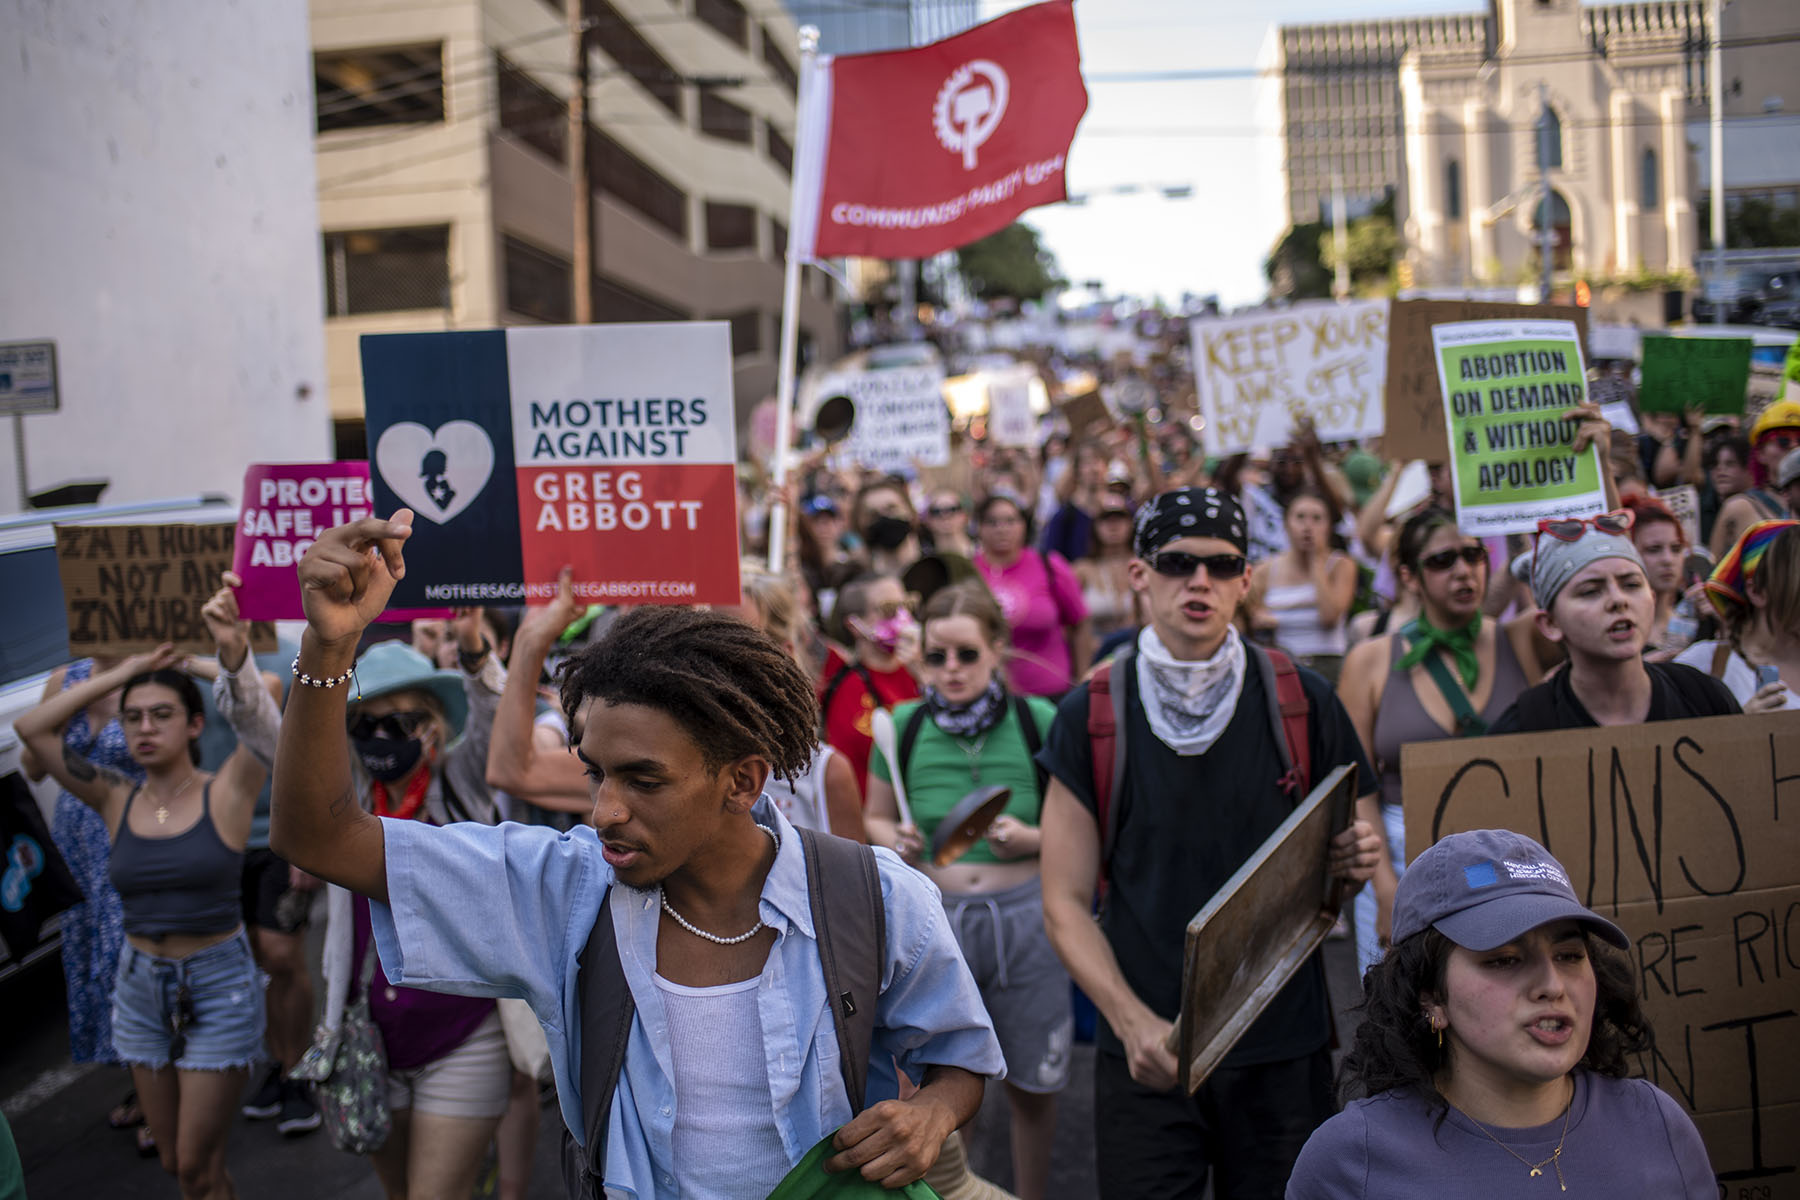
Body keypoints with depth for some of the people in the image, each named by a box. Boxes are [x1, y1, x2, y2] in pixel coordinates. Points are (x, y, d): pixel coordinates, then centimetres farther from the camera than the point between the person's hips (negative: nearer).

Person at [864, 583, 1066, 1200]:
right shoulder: (905, 726, 1)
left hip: (1024, 915, -1)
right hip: (933, 914, 1)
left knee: (1032, 1083, 11)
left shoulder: (1038, 721, -4)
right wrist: (897, 842, -7)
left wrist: (1030, 839, -15)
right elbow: (875, 818, 14)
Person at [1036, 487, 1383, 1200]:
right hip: (1147, 1053, -1)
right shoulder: (1091, 715, -1)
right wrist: (1133, 1021, -16)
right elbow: (1066, 904, -1)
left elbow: (1356, 849, 11)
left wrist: (1360, 859, -13)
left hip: (1284, 1052, 1)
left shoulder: (1303, 703, 1)